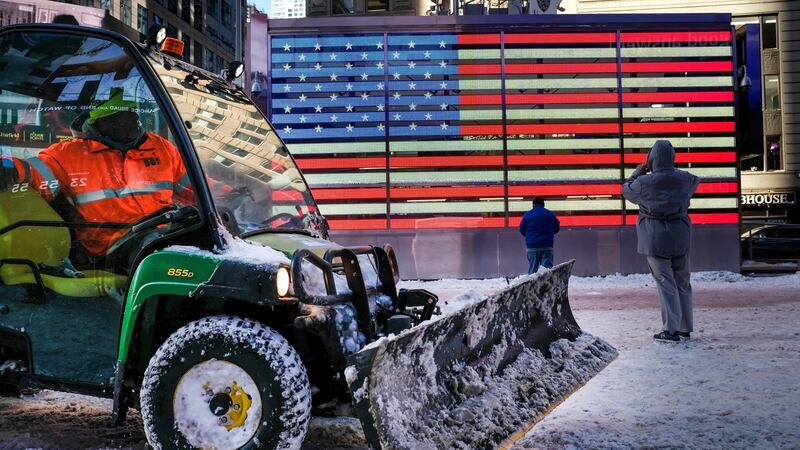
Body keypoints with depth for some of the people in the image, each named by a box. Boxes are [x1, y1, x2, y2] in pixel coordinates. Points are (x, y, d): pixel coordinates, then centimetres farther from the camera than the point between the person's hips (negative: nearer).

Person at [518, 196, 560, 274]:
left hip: (532, 246, 0)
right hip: (547, 245, 0)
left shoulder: (527, 215, 0)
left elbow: (521, 230, 6)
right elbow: (556, 228, 11)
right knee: (547, 268, -2)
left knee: (532, 268, 5)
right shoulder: (550, 214, 2)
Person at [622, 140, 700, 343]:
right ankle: (685, 327, 23)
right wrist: (672, 169, 27)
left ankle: (670, 329, -5)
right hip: (680, 237, 3)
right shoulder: (684, 179, -4)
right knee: (683, 282, 14)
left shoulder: (644, 182, -14)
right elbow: (695, 181, 20)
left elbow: (626, 191, 6)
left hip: (655, 238, -3)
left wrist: (637, 173, 20)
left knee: (665, 282, -1)